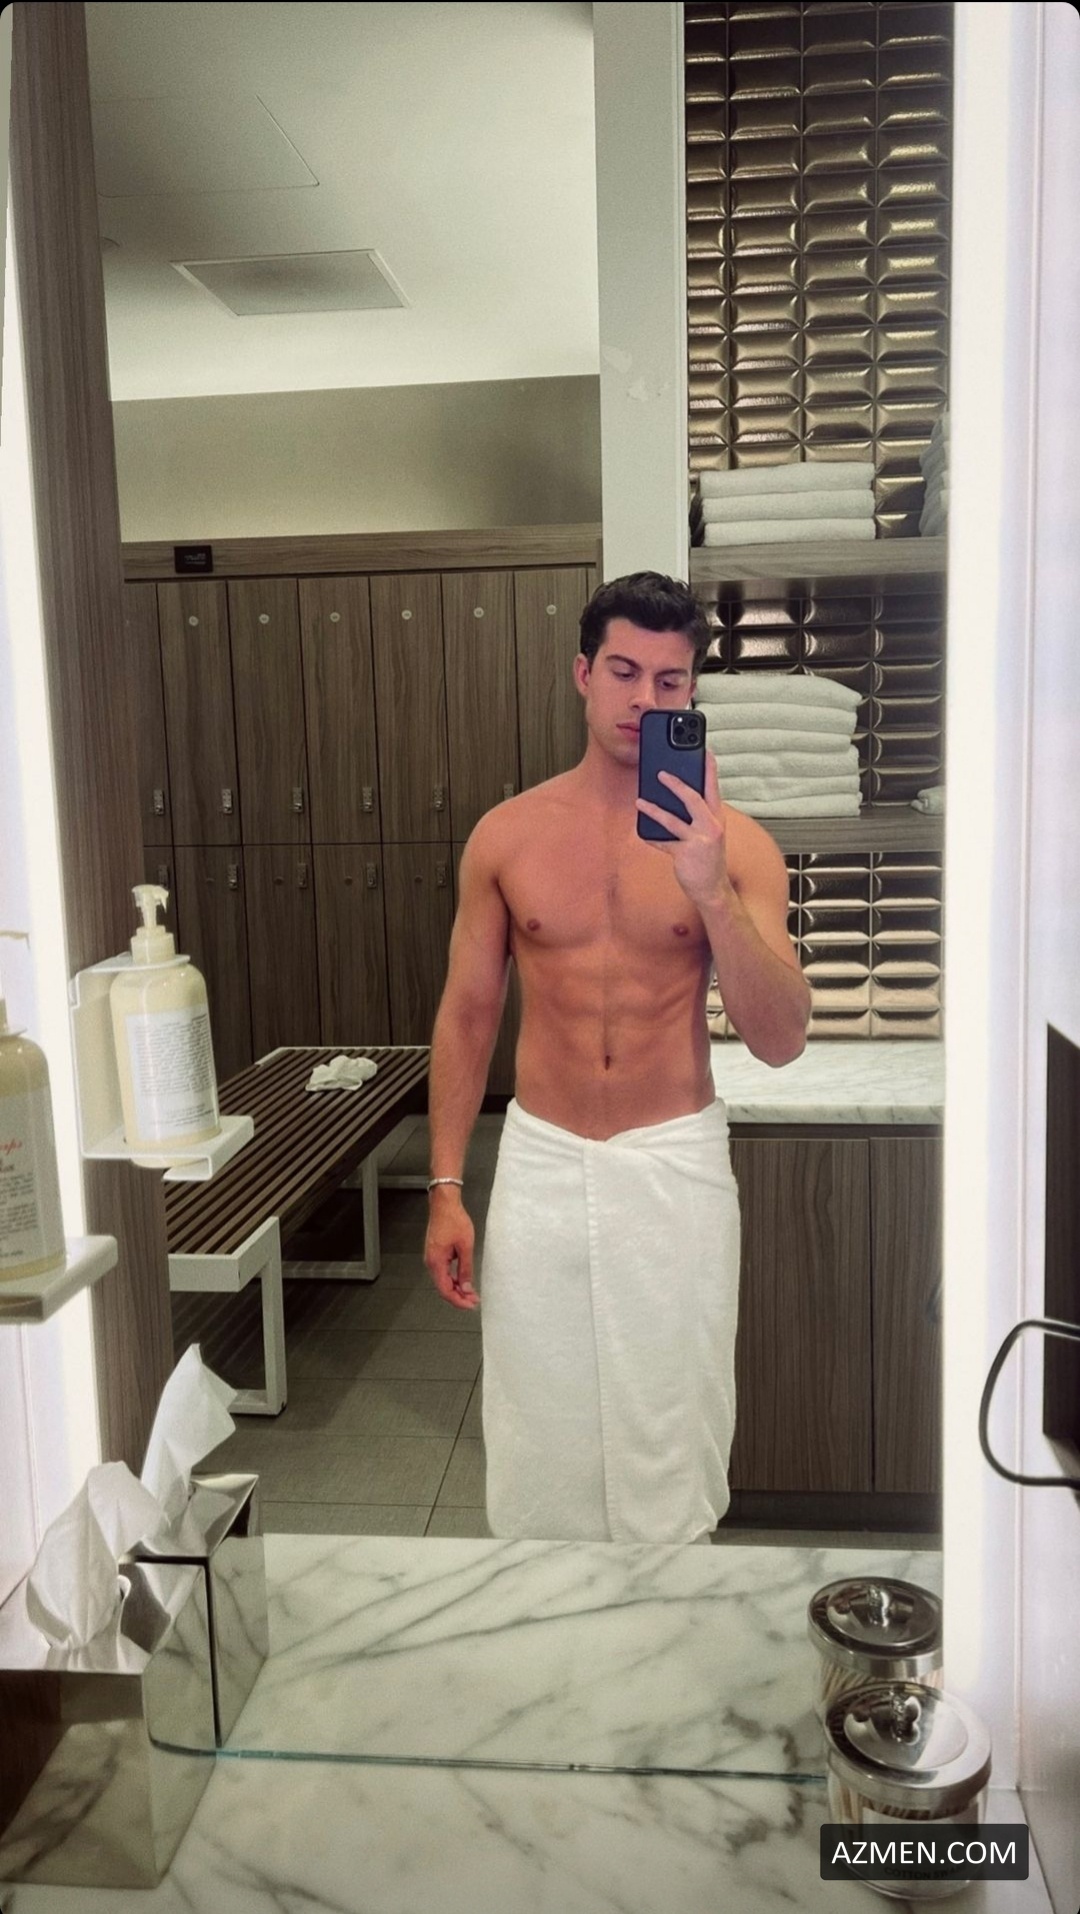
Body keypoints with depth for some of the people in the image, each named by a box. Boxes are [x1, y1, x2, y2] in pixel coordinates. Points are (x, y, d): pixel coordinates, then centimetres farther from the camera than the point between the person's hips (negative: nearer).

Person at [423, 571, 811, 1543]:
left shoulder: (735, 842, -7)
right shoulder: (506, 835, -1)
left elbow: (781, 1041, -13)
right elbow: (467, 1014, 4)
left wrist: (711, 891, -27)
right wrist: (445, 1189, 2)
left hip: (677, 1167, -1)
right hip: (541, 1163, 2)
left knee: (669, 1429, 12)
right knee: (539, 1430, 14)